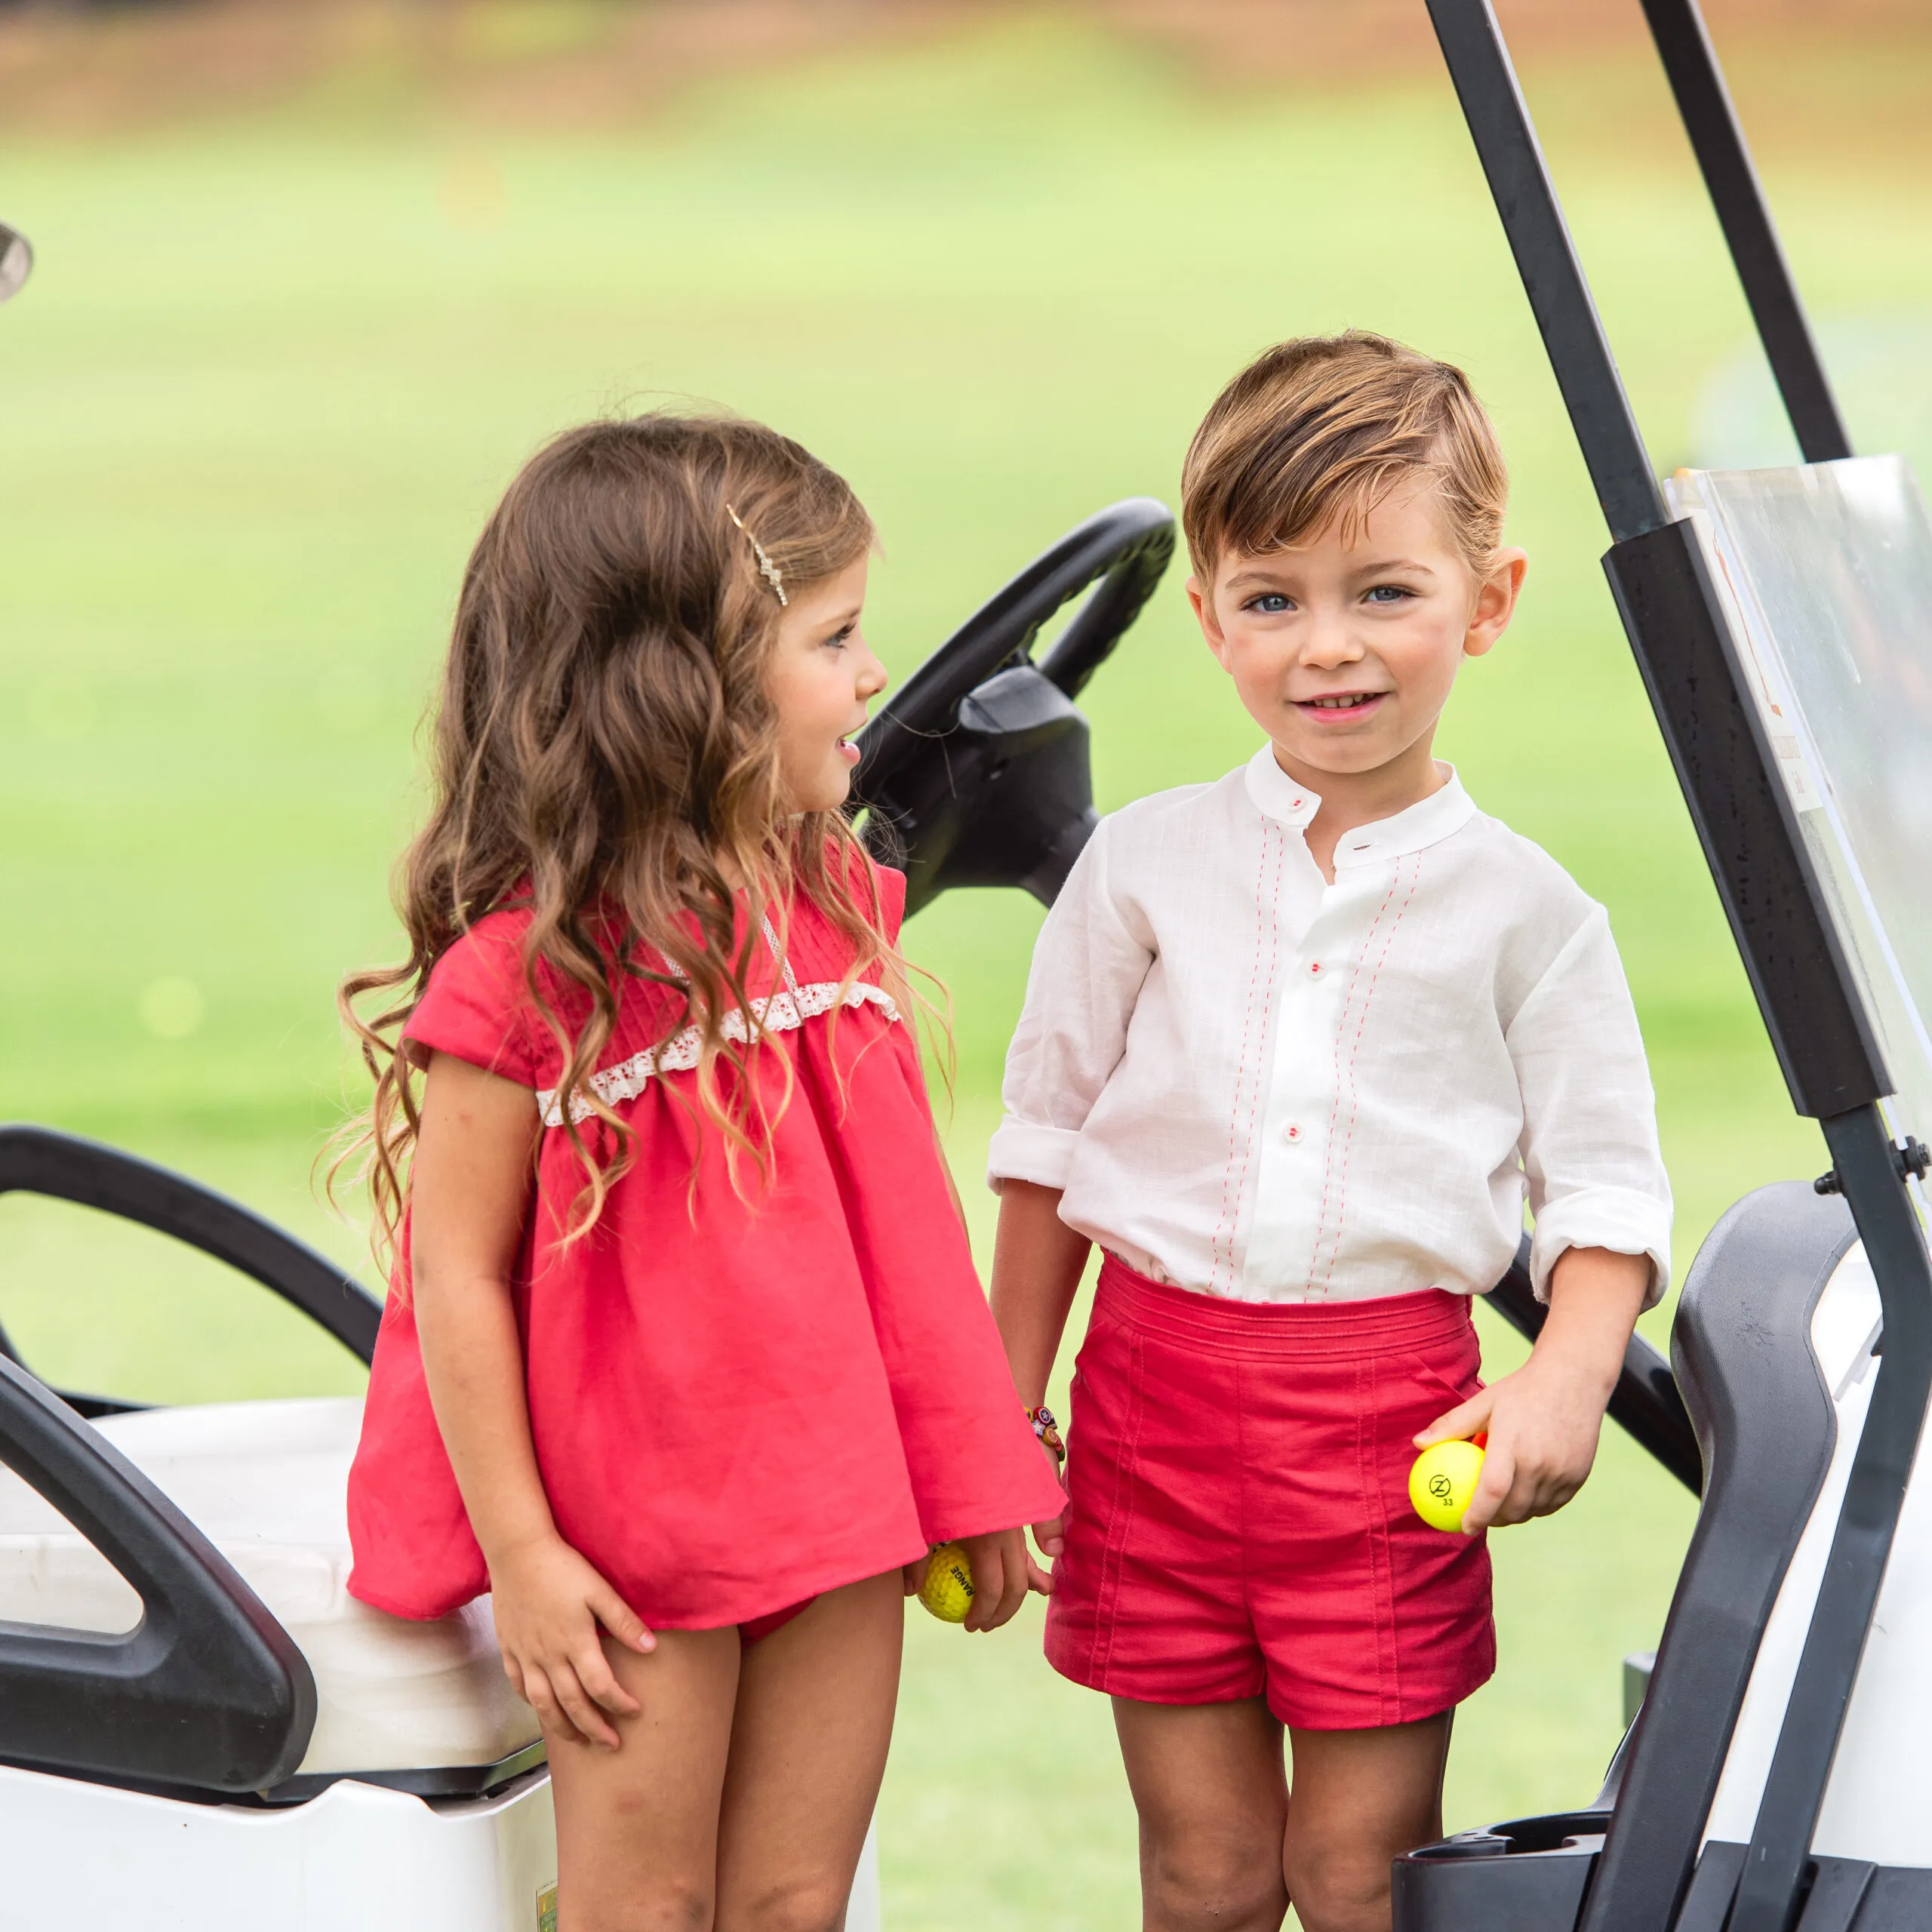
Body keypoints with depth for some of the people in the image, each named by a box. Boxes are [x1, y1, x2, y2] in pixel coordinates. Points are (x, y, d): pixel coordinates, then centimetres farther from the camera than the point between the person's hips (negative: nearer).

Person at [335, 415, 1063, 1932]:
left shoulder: (835, 902, 4)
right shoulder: (529, 966, -17)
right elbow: (457, 1269, -13)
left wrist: (976, 1478, 13)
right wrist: (520, 1556, -13)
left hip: (840, 1512, 6)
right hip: (636, 1547, -6)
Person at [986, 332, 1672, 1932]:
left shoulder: (1523, 910, 1)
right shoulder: (1147, 867, 5)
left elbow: (1605, 1184, 2)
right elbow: (1048, 1138, 11)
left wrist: (1567, 1378, -17)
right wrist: (1006, 1407, 8)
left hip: (1386, 1411, -1)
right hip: (1158, 1391, 2)